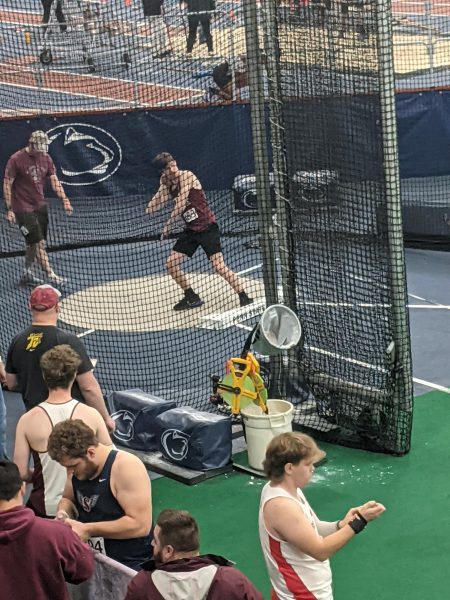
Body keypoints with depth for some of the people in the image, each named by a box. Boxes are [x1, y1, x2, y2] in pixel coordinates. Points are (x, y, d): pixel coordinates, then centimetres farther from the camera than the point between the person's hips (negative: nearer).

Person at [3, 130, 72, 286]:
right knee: (38, 243, -10)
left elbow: (54, 180, 2)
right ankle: (50, 274, -9)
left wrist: (64, 199, -12)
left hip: (40, 206, 6)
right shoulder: (16, 159, -13)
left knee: (33, 244, 12)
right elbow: (7, 184, -10)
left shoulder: (45, 158, 4)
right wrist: (9, 209, -15)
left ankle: (27, 275, 24)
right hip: (23, 208, -6)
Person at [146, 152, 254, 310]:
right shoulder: (168, 185, 5)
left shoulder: (186, 176, -15)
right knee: (171, 264, 3)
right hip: (191, 230, 7)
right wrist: (163, 188, -11)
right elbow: (150, 209, -1)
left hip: (207, 226, -7)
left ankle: (244, 297, -6)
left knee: (219, 266, -17)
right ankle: (192, 297, 19)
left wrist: (168, 225, -12)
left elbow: (181, 204, -21)